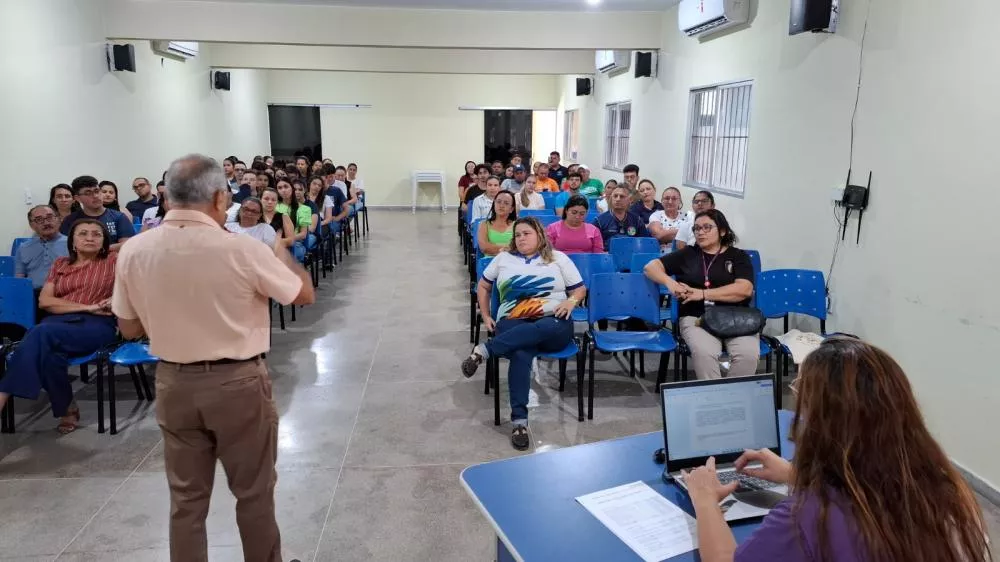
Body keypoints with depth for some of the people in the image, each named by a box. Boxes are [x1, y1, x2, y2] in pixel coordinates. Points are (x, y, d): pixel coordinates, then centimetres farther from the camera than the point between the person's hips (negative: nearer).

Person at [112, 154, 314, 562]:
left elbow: (129, 329, 6)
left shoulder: (133, 251, -6)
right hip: (238, 384, -4)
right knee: (254, 492, 14)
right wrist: (281, 254, 12)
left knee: (186, 497, 17)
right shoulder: (242, 249, -19)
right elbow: (305, 295, -5)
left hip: (173, 384, 4)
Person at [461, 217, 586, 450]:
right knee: (521, 354, -37)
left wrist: (571, 301, -8)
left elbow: (580, 288, 15)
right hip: (513, 323, 1)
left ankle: (484, 350, -38)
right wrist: (486, 316, 15)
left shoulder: (558, 258, 15)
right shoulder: (503, 258, 20)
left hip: (554, 324, 0)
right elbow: (483, 286, 27)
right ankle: (519, 421, -36)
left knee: (542, 329, -42)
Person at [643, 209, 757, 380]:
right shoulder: (687, 254, 15)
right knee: (704, 352, -33)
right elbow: (651, 267, 12)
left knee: (748, 354, -30)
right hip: (696, 317, 0)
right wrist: (669, 282, -9)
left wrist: (702, 294, -13)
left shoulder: (739, 256, 11)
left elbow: (744, 289, -6)